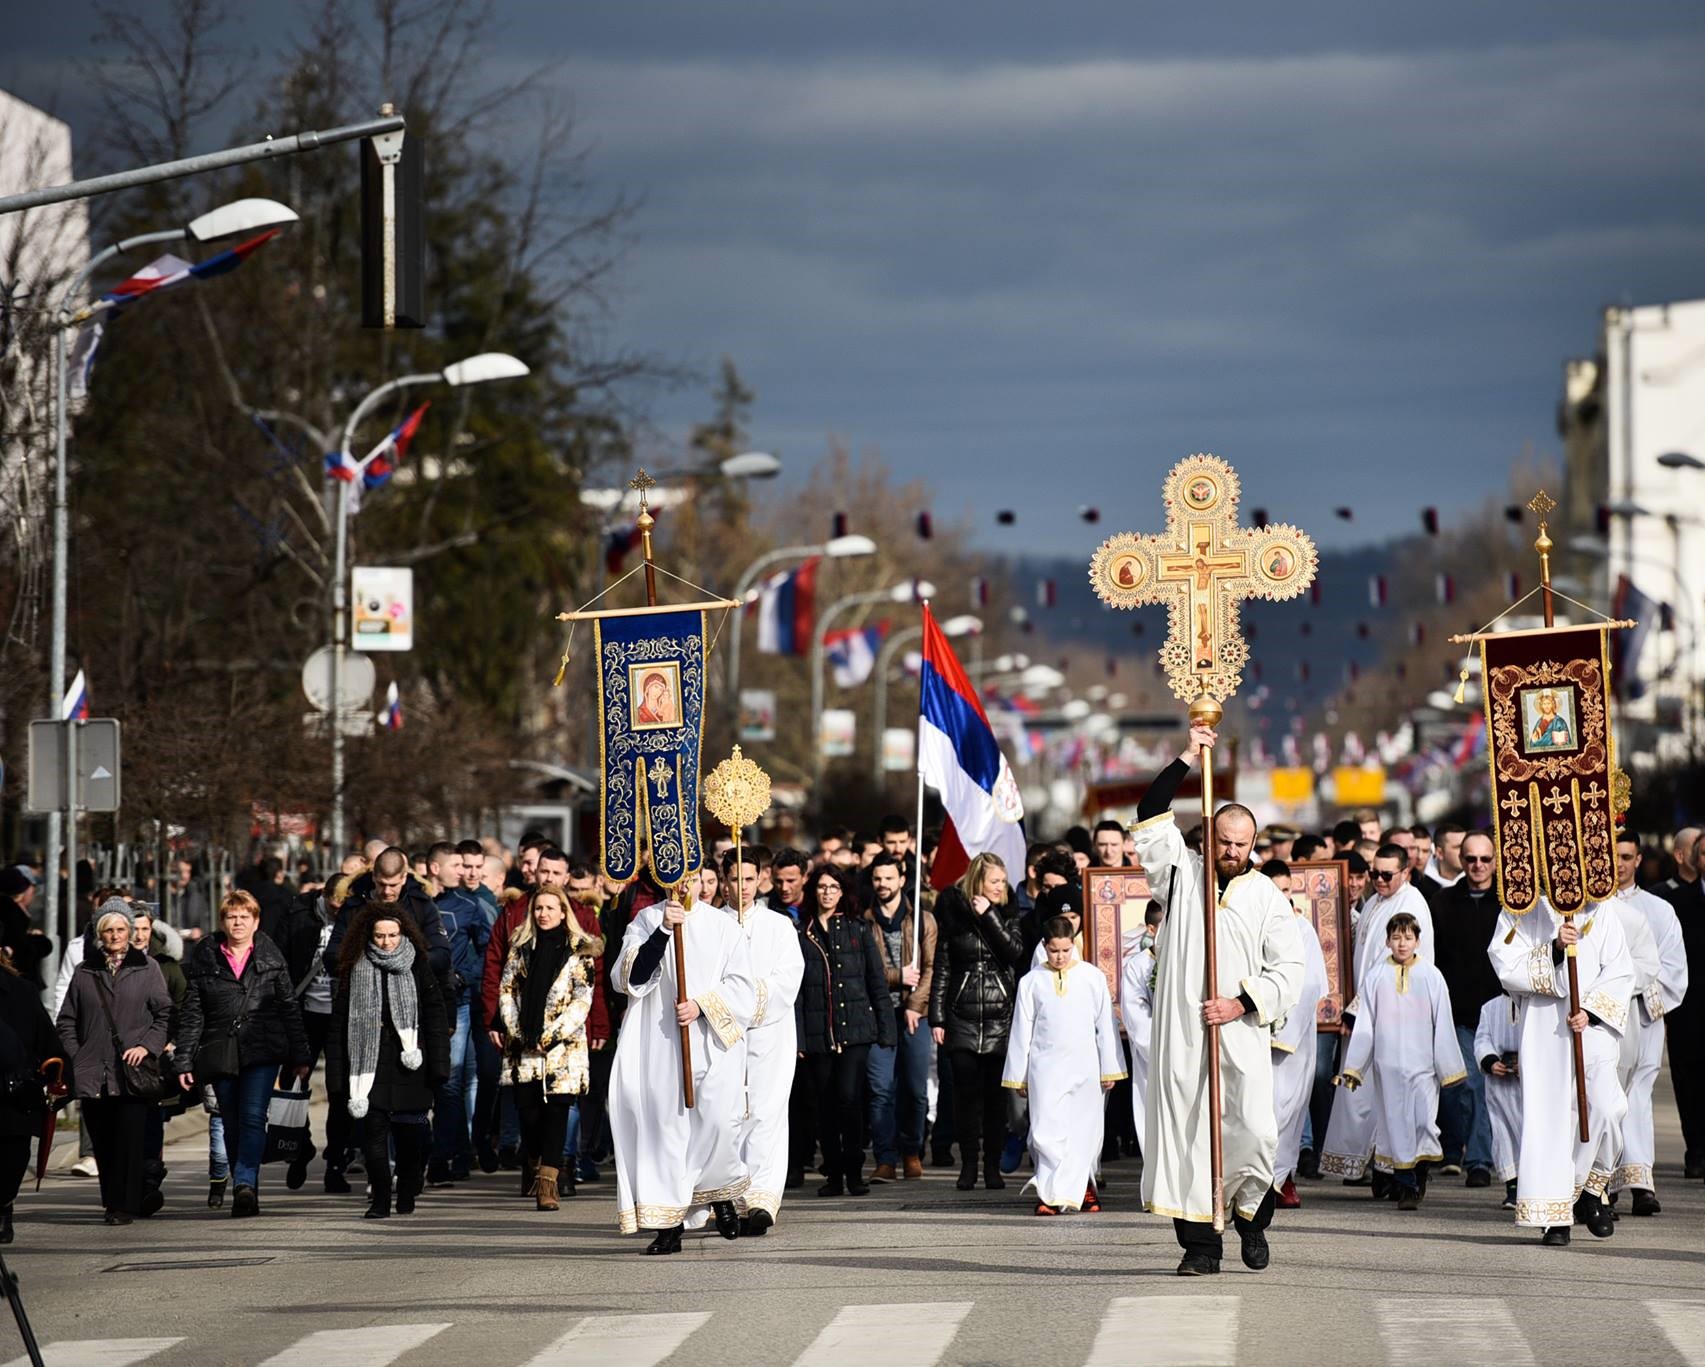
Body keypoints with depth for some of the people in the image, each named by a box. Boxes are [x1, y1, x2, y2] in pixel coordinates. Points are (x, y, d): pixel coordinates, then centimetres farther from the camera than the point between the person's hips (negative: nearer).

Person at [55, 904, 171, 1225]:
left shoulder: (147, 970, 8)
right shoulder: (84, 972, 13)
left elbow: (165, 1014, 7)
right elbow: (66, 1021, 14)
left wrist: (148, 1045, -7)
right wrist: (76, 1058, 3)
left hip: (132, 1071, -2)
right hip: (93, 1073, 2)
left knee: (129, 1140, -9)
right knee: (102, 1142, 2)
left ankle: (124, 1205, -6)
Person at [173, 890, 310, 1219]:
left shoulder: (271, 959, 7)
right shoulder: (206, 960, 6)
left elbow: (289, 1008, 10)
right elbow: (191, 1014, 6)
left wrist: (299, 1056, 8)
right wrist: (184, 1061, 1)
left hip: (262, 1052, -2)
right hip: (220, 1053, 2)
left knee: (253, 1116, -18)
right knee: (232, 1126, 7)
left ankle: (245, 1185, -27)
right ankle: (246, 1193, 16)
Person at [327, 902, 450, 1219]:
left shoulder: (418, 966, 5)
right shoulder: (355, 970, 6)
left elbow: (435, 1015, 3)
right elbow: (339, 1022, 7)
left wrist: (438, 1065, -4)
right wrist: (336, 1074, 1)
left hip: (408, 1061, 0)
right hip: (370, 1061, 0)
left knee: (410, 1132, 5)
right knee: (374, 1130, -7)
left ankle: (406, 1197, 22)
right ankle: (379, 1202, -3)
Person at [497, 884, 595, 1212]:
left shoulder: (579, 951, 1)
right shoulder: (521, 946, 13)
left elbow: (582, 1001, -4)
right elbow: (506, 989, 13)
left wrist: (551, 1036, -10)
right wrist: (514, 1030, 0)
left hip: (563, 1046, -3)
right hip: (524, 1046, 3)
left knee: (556, 1109, -9)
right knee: (527, 1109, -2)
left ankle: (547, 1182, -13)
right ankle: (537, 1170, 18)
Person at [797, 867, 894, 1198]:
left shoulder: (859, 928, 10)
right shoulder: (800, 933, 8)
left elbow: (877, 981, 10)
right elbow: (794, 989, 4)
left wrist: (885, 1028, 3)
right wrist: (796, 1037, -4)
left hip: (855, 1031, -1)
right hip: (817, 1032, 1)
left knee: (849, 1097, -14)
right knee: (824, 1105, 4)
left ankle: (854, 1171, -4)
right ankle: (833, 1174, 13)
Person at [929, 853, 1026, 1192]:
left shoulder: (1007, 915, 9)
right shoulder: (953, 916, 5)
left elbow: (1015, 951, -9)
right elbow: (942, 970, 6)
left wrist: (989, 916, -10)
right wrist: (937, 1018, 2)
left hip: (1000, 1019, 1)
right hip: (962, 1019, -1)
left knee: (995, 1095, 1)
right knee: (966, 1094, -2)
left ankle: (992, 1166, 8)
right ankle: (968, 1166, 5)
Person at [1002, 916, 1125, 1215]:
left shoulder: (1093, 977, 5)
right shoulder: (1032, 982, 5)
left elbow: (1106, 1025, 8)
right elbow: (1022, 1030, 9)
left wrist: (1110, 1067, 7)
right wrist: (1018, 1075, 8)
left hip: (1084, 1067, 1)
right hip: (1045, 1067, -1)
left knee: (1084, 1131, 2)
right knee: (1047, 1131, -9)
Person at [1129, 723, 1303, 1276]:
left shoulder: (1268, 898, 6)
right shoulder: (1182, 873, 8)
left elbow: (1289, 971, 5)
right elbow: (1150, 816, 1)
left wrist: (1242, 1003, -8)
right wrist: (1187, 760, -5)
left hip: (1241, 1038, -1)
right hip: (1181, 1035, 1)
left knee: (1253, 1131, -11)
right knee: (1185, 1133, -2)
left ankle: (1251, 1212, 17)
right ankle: (1199, 1245, 2)